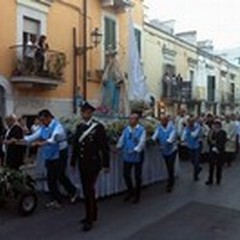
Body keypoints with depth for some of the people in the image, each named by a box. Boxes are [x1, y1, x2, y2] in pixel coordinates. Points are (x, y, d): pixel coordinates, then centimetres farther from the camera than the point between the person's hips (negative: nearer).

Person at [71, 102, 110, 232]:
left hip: (93, 164, -6)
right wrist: (73, 162, 12)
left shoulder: (98, 127, -9)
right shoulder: (79, 127, 8)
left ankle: (90, 219, 2)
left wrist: (106, 164, -10)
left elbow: (104, 146, -9)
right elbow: (75, 145, 11)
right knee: (86, 190, 13)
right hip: (82, 164, 6)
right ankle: (92, 215, 28)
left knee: (90, 190, -7)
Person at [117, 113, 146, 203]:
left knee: (137, 176, 8)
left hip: (137, 156, -4)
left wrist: (135, 150, -26)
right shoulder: (126, 129, 5)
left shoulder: (141, 129, -9)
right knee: (126, 174, 10)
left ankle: (137, 195, 24)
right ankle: (130, 191, 33)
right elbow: (122, 139, 8)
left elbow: (142, 142, -17)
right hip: (127, 156, 4)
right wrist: (118, 147, -3)